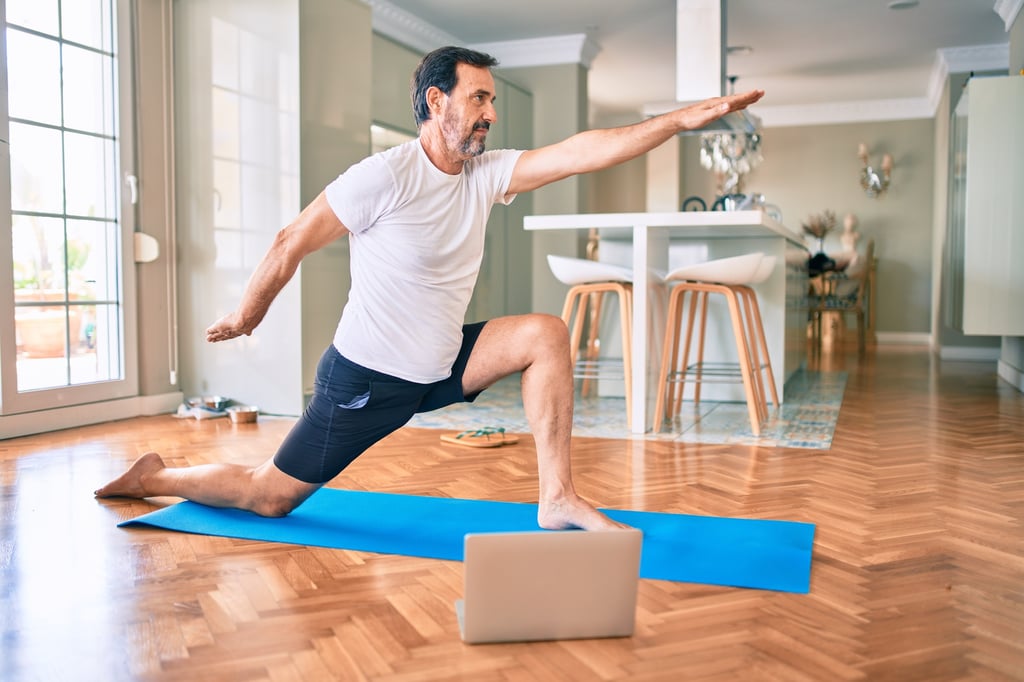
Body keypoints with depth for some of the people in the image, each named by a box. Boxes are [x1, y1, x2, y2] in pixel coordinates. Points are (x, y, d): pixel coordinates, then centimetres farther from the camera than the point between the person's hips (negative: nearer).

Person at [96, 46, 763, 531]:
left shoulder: (487, 173, -3)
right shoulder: (385, 176, -21)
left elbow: (581, 152, -13)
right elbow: (291, 245, -12)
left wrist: (682, 119, -20)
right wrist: (244, 317, -1)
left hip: (440, 367, 6)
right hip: (366, 377, -6)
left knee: (546, 333, -11)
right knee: (268, 496, 3)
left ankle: (558, 498, -9)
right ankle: (153, 476, 31)